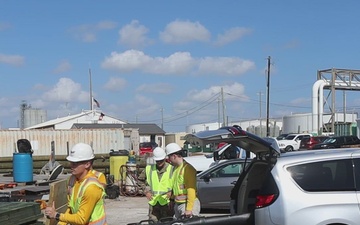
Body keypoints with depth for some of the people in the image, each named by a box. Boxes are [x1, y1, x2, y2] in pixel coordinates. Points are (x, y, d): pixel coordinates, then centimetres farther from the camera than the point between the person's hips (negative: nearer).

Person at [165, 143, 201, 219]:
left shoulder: (187, 168, -14)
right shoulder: (176, 168, 15)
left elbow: (191, 190, -19)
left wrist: (189, 209, -23)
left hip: (187, 203, -9)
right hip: (177, 204, 9)